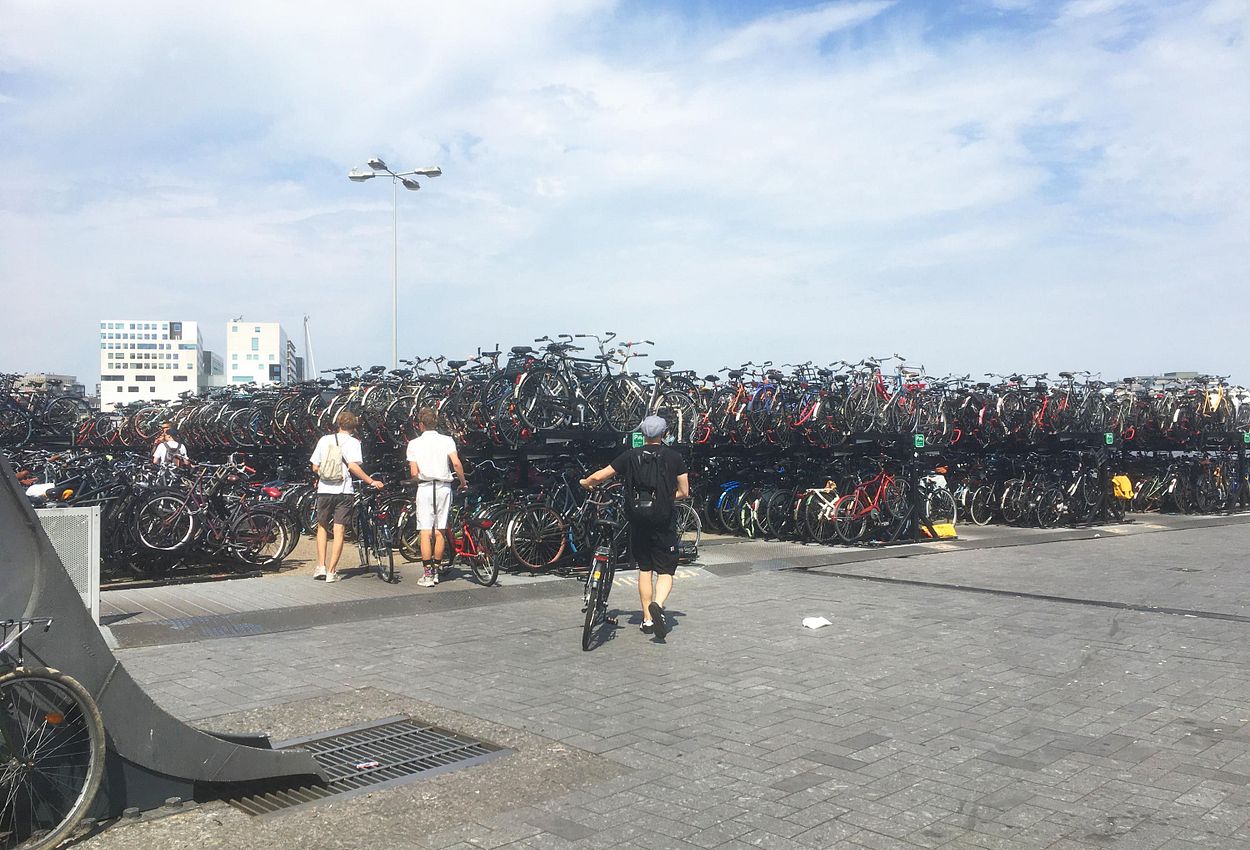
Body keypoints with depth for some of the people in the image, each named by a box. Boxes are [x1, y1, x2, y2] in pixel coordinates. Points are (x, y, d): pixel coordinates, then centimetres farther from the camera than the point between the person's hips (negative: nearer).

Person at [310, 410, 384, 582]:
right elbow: (353, 466, -16)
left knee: (322, 527, 18)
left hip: (324, 490, 3)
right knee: (339, 531, 2)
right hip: (343, 491, -2)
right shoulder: (353, 442, -2)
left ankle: (321, 566, 11)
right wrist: (371, 482, -10)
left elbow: (315, 468, 8)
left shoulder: (324, 440, 7)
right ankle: (331, 571, 0)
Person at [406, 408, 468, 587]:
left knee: (426, 532, -2)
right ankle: (436, 571, 17)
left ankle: (428, 574, -6)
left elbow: (414, 473, -2)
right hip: (444, 487, 2)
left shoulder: (414, 443, 3)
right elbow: (456, 463, -10)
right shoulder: (447, 440, 3)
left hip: (425, 488, -2)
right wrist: (463, 483, 3)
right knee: (440, 532, 9)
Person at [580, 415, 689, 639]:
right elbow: (684, 492, 3)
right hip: (663, 524, -2)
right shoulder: (674, 457, -1)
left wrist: (585, 482, 21)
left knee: (644, 569, 17)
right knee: (665, 571, 6)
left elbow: (599, 476, -1)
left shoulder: (630, 456, 0)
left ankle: (647, 619, 18)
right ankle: (658, 604, -23)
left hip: (638, 522, 2)